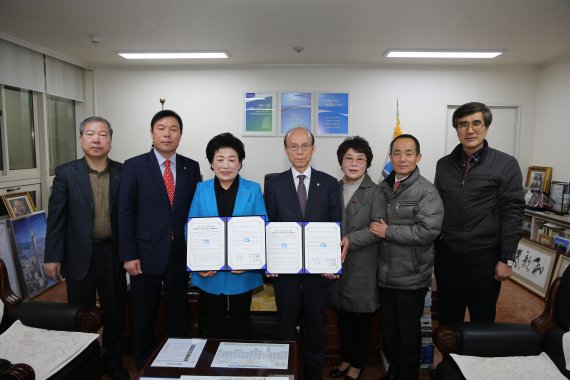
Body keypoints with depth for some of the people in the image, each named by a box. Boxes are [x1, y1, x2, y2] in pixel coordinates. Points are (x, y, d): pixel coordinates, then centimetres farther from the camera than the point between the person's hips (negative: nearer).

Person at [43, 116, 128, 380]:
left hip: (113, 253, 1)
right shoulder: (65, 173, -4)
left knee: (115, 311, 13)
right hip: (79, 255, -1)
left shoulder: (123, 172, -1)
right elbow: (56, 217, -3)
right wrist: (52, 257, -4)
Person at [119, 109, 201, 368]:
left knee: (177, 314, 14)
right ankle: (143, 363, 34)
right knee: (144, 316, 13)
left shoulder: (191, 167, 4)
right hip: (146, 255, -2)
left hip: (180, 255, 2)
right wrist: (128, 255, -9)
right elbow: (125, 213, -5)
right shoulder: (134, 166, -3)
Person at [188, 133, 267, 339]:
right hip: (209, 273, 1)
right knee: (211, 329, 16)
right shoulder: (201, 189, 0)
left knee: (240, 327, 19)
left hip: (242, 273, 0)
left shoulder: (253, 190, -4)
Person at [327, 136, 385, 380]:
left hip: (362, 265, -4)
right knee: (342, 314, 16)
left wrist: (350, 240, -23)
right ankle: (346, 358, 36)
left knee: (361, 317, 10)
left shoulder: (375, 192, -5)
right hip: (336, 263, 4)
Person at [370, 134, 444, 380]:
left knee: (408, 332, 12)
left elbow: (428, 230, -22)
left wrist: (388, 232, -18)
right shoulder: (383, 187, 6)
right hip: (385, 274, 5)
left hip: (412, 277, -5)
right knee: (387, 328, 19)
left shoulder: (427, 191, -12)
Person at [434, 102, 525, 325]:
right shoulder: (444, 165, 6)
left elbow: (512, 213, -7)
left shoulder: (505, 165, -5)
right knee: (447, 318, 16)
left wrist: (507, 259, -10)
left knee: (482, 319, 12)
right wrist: (432, 247, 10)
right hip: (446, 254, 3)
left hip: (484, 256, -3)